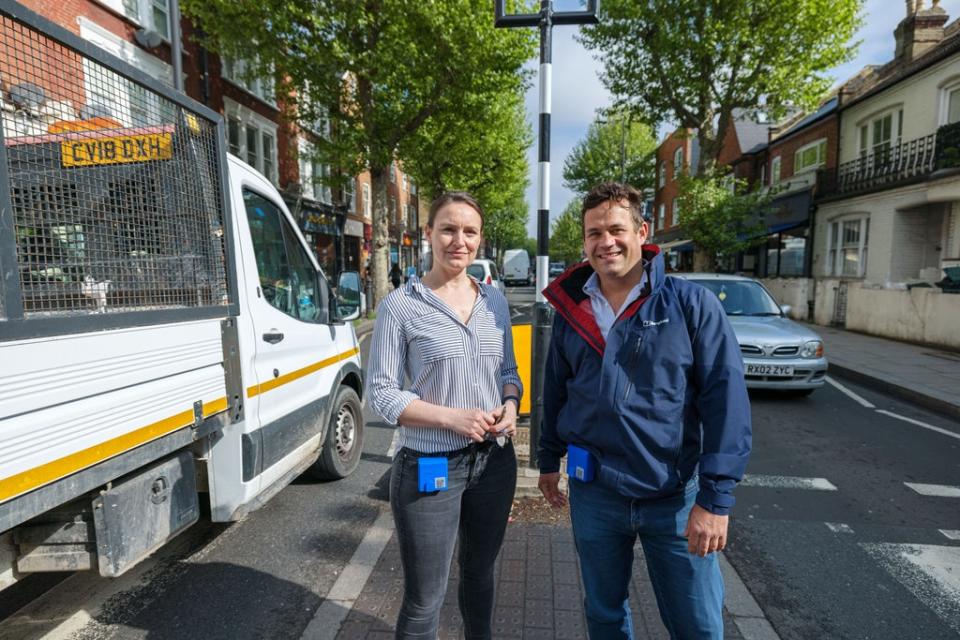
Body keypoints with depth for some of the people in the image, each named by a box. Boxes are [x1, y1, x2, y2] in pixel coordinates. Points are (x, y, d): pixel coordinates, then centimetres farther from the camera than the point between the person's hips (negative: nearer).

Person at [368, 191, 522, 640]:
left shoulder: (495, 300, 3)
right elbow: (382, 393, -11)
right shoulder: (400, 305, -11)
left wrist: (510, 406, -9)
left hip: (494, 462, 5)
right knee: (424, 600, 10)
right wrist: (452, 418, -21)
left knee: (480, 573, 26)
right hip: (429, 467, -4)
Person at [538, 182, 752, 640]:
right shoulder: (570, 310, 1)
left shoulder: (691, 303, -10)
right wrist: (549, 460, 15)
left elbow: (726, 399, -13)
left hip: (676, 495, -2)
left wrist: (716, 498, -15)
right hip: (593, 493, 3)